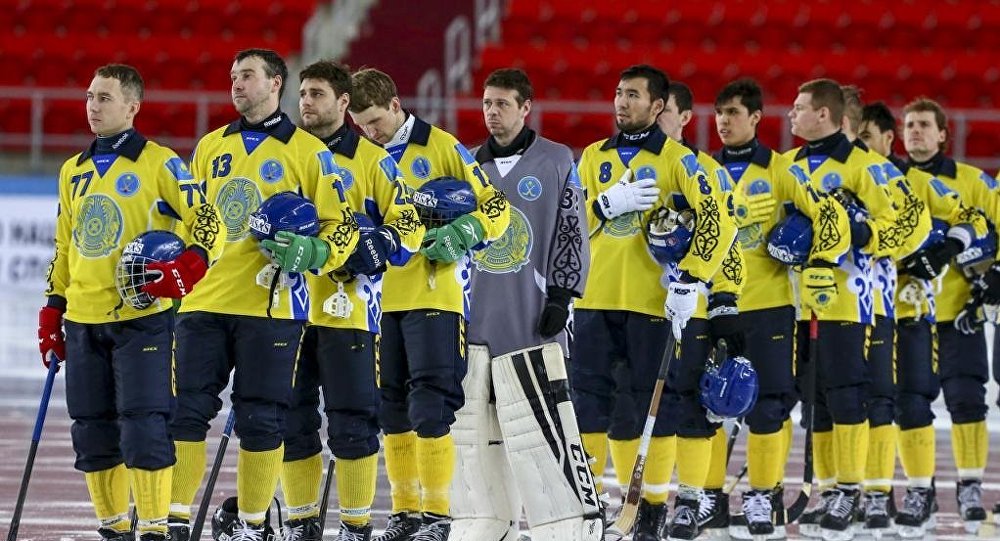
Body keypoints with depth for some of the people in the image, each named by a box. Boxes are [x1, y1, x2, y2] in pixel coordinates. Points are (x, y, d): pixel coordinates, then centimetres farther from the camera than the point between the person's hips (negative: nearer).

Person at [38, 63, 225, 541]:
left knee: (143, 430, -12)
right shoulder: (74, 172, 16)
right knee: (93, 436, 6)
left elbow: (208, 221, -8)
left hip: (143, 318, -6)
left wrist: (190, 265, -26)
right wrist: (53, 309, 17)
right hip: (84, 322, 6)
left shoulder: (159, 164, -3)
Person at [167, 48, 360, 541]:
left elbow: (342, 225, 0)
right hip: (204, 298, 4)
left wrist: (312, 253, -17)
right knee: (184, 409, -2)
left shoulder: (308, 152, 1)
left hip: (271, 303, -4)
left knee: (260, 420, 0)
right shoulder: (209, 147, 15)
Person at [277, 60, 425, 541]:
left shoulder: (370, 160, 2)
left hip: (347, 308, -4)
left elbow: (408, 225, -1)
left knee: (350, 422, -4)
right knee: (290, 419, 6)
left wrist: (376, 248, -18)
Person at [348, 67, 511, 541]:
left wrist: (460, 234, -21)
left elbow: (494, 206, -3)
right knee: (392, 409, 8)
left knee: (429, 405, -10)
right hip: (382, 299, 5)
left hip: (434, 294, -5)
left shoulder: (442, 148, -2)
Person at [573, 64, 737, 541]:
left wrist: (691, 279, -18)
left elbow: (717, 221, -11)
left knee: (660, 402, -2)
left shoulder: (677, 159, -2)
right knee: (584, 395, 2)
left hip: (655, 302, -4)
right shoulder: (594, 157, 13)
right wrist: (605, 205, -12)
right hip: (596, 299, 4)